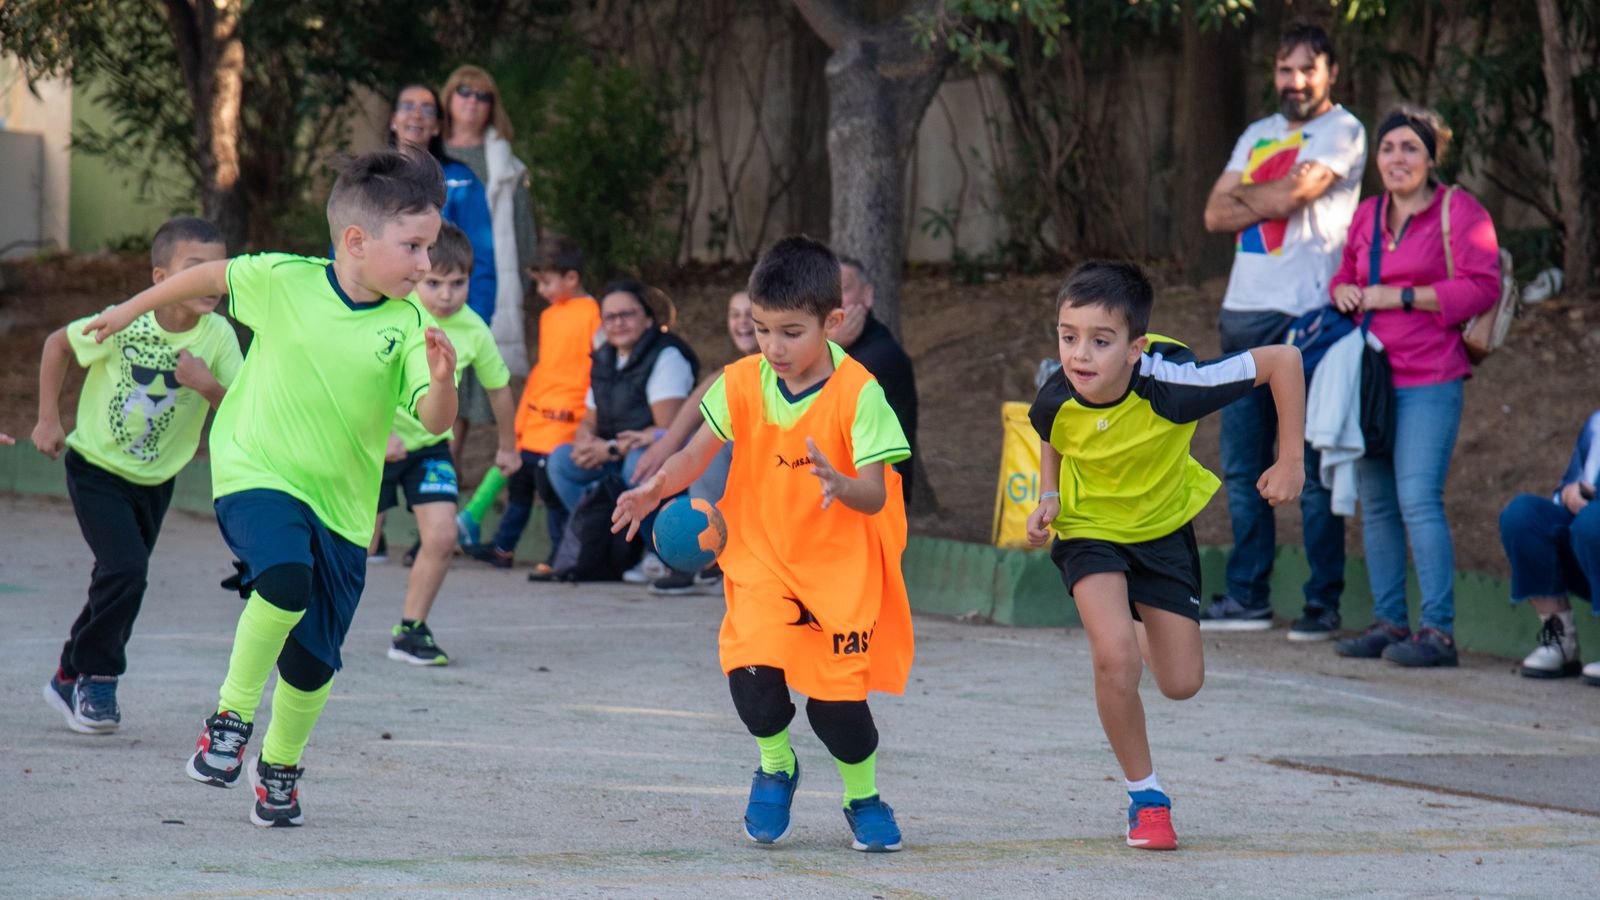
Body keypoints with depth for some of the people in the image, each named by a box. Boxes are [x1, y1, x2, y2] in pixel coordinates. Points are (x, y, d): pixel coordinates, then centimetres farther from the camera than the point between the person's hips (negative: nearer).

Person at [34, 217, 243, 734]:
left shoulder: (218, 336, -16)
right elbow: (58, 344, -5)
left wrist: (209, 387, -32)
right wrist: (48, 419, -4)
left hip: (156, 480, 4)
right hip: (97, 467, -4)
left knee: (118, 581, 13)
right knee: (125, 570, -19)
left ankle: (71, 680, 33)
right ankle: (96, 677, 0)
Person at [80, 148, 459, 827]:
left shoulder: (408, 325, -7)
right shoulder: (284, 280, -9)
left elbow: (434, 422, -15)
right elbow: (209, 277, 10)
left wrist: (442, 379, -36)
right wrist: (129, 310, 22)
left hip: (342, 505, 3)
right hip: (257, 473, -3)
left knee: (313, 662, 7)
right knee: (286, 577, -32)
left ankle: (279, 768, 36)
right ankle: (231, 717, -11)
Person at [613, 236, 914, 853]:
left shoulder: (858, 394, -16)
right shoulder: (743, 383, -6)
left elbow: (875, 495, -20)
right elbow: (696, 455, -4)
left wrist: (840, 485, -42)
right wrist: (656, 489, -24)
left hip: (841, 566, -2)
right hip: (762, 554, 2)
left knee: (837, 701, -7)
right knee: (752, 670, -19)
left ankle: (863, 798, 24)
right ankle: (776, 767, 14)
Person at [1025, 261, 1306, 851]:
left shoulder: (1169, 384, -37)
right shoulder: (1057, 400, -26)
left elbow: (1283, 361, -27)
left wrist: (1290, 462, -23)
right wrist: (1048, 496, -12)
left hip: (1162, 525, 0)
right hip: (1089, 526, 0)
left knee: (1182, 684, 6)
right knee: (1115, 658, -24)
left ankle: (1142, 629, 45)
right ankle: (1145, 797, -2)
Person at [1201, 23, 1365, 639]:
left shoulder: (1342, 131, -1)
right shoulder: (1258, 136, 20)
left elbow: (1291, 193, -15)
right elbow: (1216, 215, 9)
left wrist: (1246, 197, 4)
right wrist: (1271, 201, -7)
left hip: (1308, 314, -7)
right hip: (1245, 311, 7)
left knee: (1312, 469, -6)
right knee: (1242, 465, 7)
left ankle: (1323, 604, -4)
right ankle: (1247, 597, 13)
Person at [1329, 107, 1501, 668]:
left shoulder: (1458, 211, -4)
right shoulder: (1368, 215, 15)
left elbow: (1482, 287, -12)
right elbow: (1348, 273, 29)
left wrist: (1399, 297, -13)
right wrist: (1343, 291, 4)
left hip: (1429, 380, -7)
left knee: (1418, 500, -15)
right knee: (1375, 504, 8)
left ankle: (1439, 631, -13)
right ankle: (1389, 622, 15)